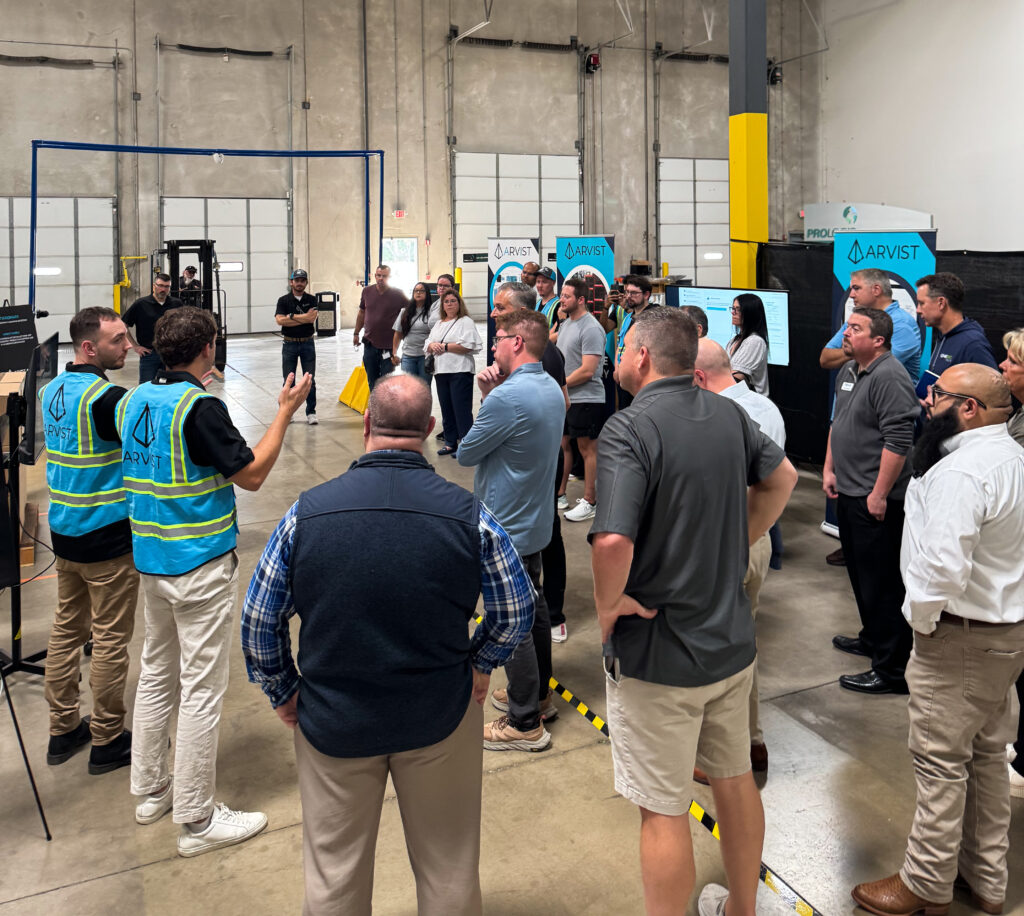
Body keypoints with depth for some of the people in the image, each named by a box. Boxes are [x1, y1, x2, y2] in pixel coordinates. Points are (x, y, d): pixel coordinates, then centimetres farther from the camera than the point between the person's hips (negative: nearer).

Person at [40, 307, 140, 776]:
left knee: (66, 628, 17)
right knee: (111, 639, 3)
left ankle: (63, 729, 28)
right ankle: (107, 740, 14)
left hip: (64, 531, 8)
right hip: (108, 537, -8)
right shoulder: (105, 397, -21)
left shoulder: (52, 390, 7)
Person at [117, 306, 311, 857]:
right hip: (201, 565, -8)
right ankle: (197, 819, 10)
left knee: (156, 672, 20)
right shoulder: (199, 406, -18)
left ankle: (150, 789, 33)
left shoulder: (133, 401, 5)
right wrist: (285, 412, -7)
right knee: (201, 689, 0)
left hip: (150, 559, 8)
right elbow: (251, 474, -15)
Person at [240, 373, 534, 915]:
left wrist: (284, 694, 8)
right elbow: (517, 610, -7)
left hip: (333, 721, 0)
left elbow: (258, 622, -7)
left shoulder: (308, 511, -14)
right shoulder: (469, 515, -15)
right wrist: (479, 665, 10)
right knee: (448, 869, 21)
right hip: (441, 718, 0)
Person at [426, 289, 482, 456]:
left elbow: (468, 346, -14)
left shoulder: (466, 322, -1)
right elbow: (427, 345, 21)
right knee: (446, 409, 10)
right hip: (441, 371, 7)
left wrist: (445, 346, -10)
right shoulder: (438, 324, 21)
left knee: (462, 409, -8)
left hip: (460, 371, -7)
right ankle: (450, 442, 18)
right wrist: (432, 345, -3)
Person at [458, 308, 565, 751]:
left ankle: (526, 724, 11)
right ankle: (538, 694, 38)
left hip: (506, 527, -10)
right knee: (533, 609, 22)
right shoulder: (551, 388, 5)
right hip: (535, 519, 10)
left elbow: (465, 454, -15)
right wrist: (489, 394, -4)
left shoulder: (509, 397, -27)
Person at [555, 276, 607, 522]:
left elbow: (587, 371, -22)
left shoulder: (590, 328, -18)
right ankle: (559, 494, 27)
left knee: (588, 449, 0)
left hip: (585, 399, -9)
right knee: (562, 444, 16)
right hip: (563, 397, 9)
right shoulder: (566, 322, 11)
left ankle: (590, 502, 8)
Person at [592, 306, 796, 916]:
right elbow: (782, 478, 16)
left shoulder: (628, 430, -23)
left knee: (664, 811, 8)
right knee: (736, 780, 24)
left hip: (658, 656, -7)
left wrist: (608, 603, -18)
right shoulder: (729, 414, 0)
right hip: (732, 639, 8)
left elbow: (613, 541, -36)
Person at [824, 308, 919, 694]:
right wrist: (829, 469, 17)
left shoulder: (889, 377, -18)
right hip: (848, 491, 10)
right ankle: (872, 638, 40)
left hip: (876, 499, -10)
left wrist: (879, 494, -22)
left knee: (882, 582, -5)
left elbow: (898, 441, -23)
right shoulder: (848, 372, 13)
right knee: (860, 571, 22)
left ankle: (892, 669, 3)